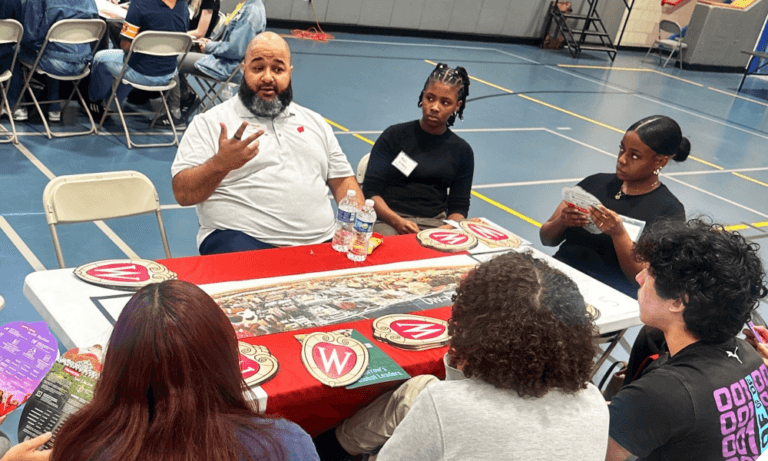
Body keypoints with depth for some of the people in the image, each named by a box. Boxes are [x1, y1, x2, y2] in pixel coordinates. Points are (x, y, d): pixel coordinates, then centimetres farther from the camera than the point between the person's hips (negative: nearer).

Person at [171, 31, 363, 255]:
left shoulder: (314, 122, 22)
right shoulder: (209, 123, 6)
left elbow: (343, 182, 21)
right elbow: (183, 193, -1)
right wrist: (220, 164, -20)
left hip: (320, 243, 4)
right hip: (242, 239, -3)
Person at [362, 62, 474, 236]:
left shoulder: (462, 151, 14)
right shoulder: (395, 135, 6)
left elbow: (459, 205, 11)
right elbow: (371, 191, -1)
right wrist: (397, 221, -18)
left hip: (435, 223, 2)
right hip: (388, 220, -2)